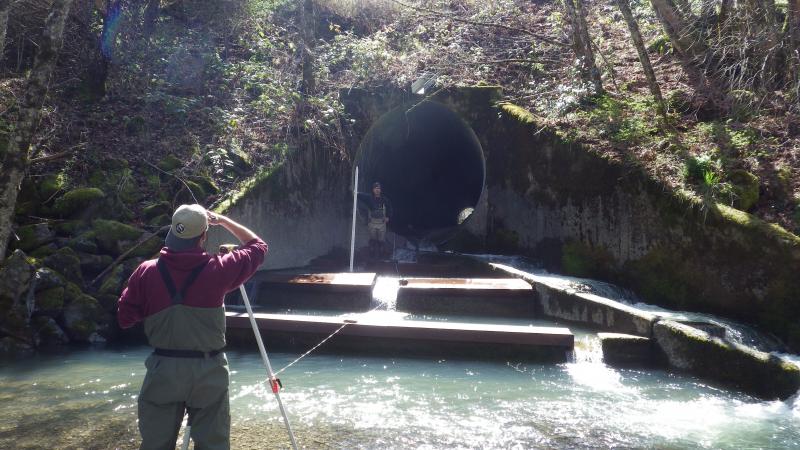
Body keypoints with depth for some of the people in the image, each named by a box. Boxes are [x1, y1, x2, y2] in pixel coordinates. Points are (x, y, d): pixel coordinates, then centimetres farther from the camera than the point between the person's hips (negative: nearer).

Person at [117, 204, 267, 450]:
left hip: (163, 370, 2)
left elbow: (124, 318, 4)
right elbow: (258, 246, 6)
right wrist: (222, 220, 12)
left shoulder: (147, 271, -6)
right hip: (209, 372, -1)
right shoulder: (218, 269, -10)